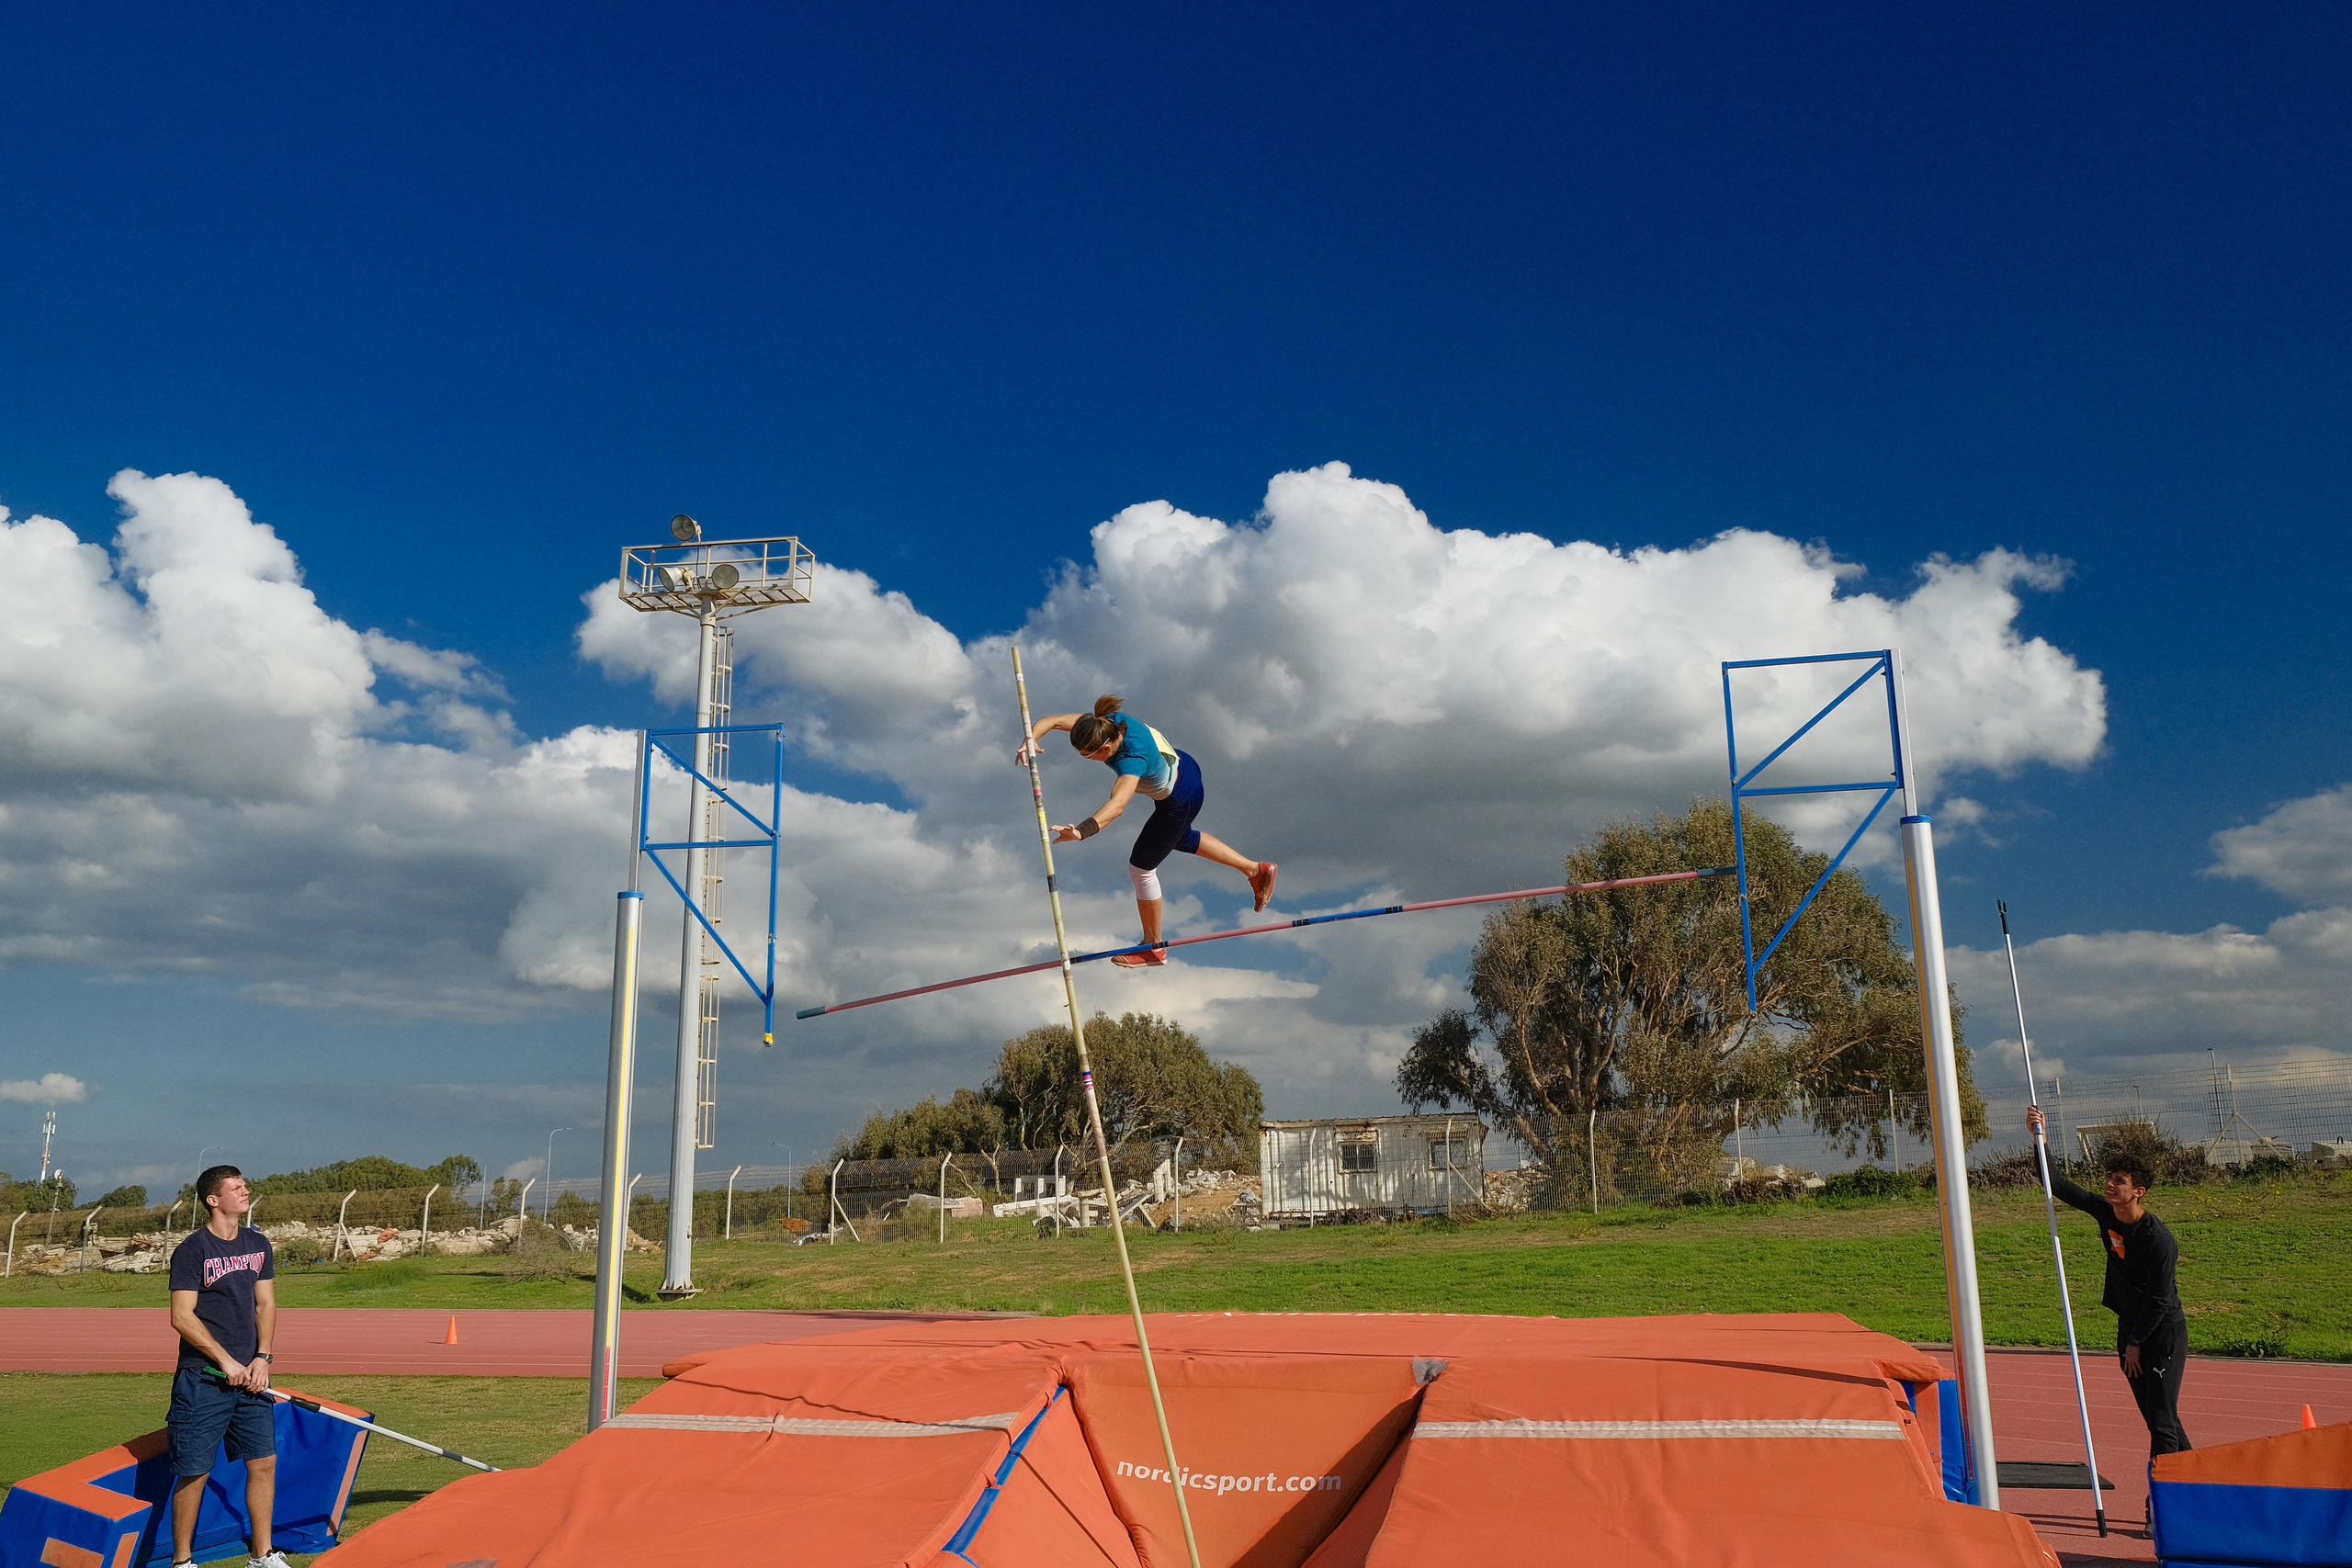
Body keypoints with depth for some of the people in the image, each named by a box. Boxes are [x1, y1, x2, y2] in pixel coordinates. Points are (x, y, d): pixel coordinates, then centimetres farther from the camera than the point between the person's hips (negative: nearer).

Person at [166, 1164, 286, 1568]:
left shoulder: (258, 1244, 10)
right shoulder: (192, 1250, -9)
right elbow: (182, 1316, -13)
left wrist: (261, 1358, -2)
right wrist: (226, 1361, -14)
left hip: (249, 1377, 6)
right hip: (202, 1379, -6)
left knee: (264, 1462, 6)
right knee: (194, 1471, 0)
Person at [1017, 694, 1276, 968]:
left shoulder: (1132, 759, -44)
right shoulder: (1109, 721, -23)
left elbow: (1117, 805, -60)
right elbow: (1051, 721, -21)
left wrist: (1081, 831, -72)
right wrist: (1030, 740, -41)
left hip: (1181, 800, -9)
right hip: (1181, 766, 9)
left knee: (1141, 868, 5)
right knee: (1181, 838, 34)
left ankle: (1154, 948, 24)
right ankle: (1256, 870, 45)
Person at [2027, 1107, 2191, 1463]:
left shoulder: (2160, 1240, -22)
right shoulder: (2104, 1213, -3)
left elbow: (2158, 1300, -17)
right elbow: (2058, 1186, 2)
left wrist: (2136, 1343, -10)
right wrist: (2039, 1139, -7)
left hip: (2163, 1332, -7)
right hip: (2130, 1327, 7)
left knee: (2162, 1420, -8)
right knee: (2154, 1416, 15)